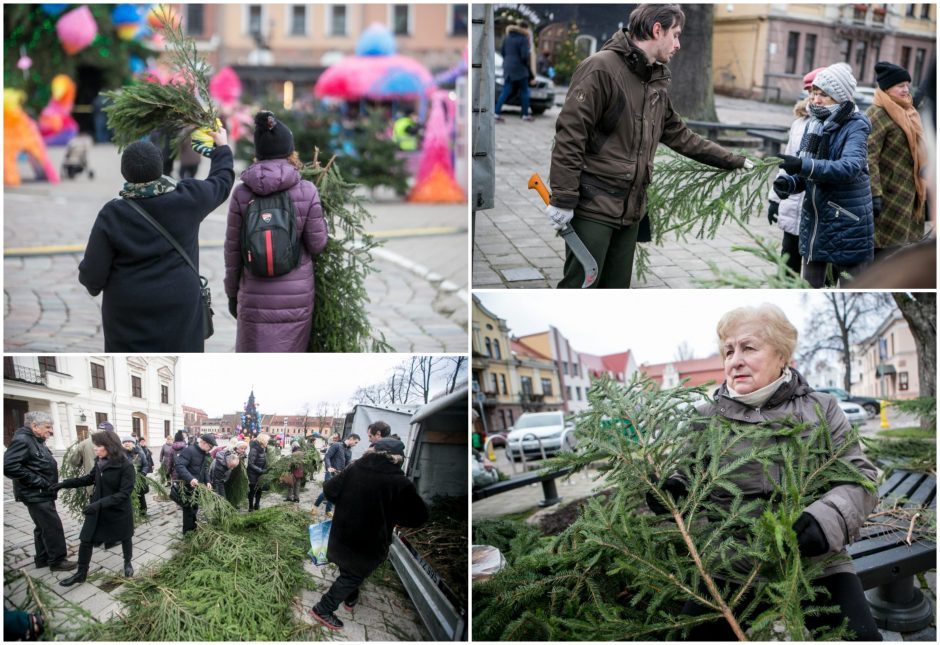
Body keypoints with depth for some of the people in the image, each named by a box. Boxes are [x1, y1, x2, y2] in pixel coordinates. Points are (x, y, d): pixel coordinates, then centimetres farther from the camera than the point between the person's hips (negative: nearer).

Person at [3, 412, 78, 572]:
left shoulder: (36, 441, 13)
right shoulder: (22, 440, -19)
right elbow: (9, 466, -29)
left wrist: (52, 467, 5)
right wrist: (38, 481, -25)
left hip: (43, 493, 10)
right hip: (35, 494, -10)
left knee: (43, 527, 17)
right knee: (53, 527, -6)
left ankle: (42, 559, 27)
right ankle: (57, 560, 3)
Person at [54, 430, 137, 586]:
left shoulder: (126, 466, -24)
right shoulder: (100, 462, -3)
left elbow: (124, 493, -27)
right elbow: (89, 478, 15)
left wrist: (100, 503, -34)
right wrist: (65, 484, 9)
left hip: (119, 510, -5)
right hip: (97, 508, 5)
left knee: (125, 538, 17)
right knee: (85, 540, 5)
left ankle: (128, 563, 42)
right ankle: (81, 573, 19)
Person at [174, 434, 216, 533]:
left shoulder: (204, 453, 10)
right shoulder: (189, 450, -19)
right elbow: (179, 466, -29)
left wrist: (207, 481, 0)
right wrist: (190, 479, -41)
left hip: (197, 486, 9)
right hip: (187, 486, -9)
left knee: (195, 508, 17)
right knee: (189, 510, -3)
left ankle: (193, 530, 30)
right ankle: (188, 533, 7)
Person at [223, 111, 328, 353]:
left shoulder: (242, 193, -5)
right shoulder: (307, 191, -8)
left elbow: (232, 250, 1)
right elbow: (317, 245, -3)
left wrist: (232, 294, 12)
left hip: (255, 296, 0)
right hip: (297, 294, 0)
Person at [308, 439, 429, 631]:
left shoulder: (354, 469, -9)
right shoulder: (400, 483, -21)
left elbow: (329, 490, -2)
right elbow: (418, 516, -15)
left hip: (342, 535, 5)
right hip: (369, 543, -5)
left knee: (349, 570, 29)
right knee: (352, 576, 12)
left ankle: (350, 598, 48)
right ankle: (323, 610, 14)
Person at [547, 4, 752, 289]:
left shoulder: (657, 82, 14)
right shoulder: (601, 68, -12)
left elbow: (681, 136, 23)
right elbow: (569, 135, -16)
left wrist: (735, 162, 23)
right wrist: (563, 199, -19)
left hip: (630, 211, 8)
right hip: (593, 207, -8)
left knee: (617, 286, 11)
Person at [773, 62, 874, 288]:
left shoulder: (855, 127, -12)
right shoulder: (813, 125, 7)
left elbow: (850, 166, -30)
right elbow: (805, 173, 9)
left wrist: (806, 165, -42)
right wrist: (788, 183, -14)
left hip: (848, 226, -7)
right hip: (814, 222, 7)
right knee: (808, 289, 16)